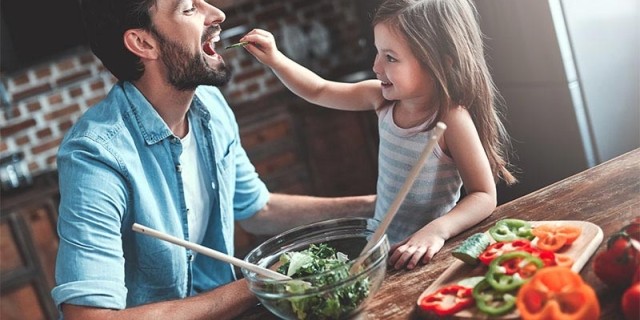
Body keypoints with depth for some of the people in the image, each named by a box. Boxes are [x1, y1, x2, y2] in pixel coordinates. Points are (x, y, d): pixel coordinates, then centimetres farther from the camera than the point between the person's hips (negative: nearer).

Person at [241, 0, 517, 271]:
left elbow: (484, 196, -18)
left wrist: (437, 230, -33)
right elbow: (319, 91, 12)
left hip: (424, 254, -6)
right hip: (381, 246, 6)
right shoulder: (385, 98, -1)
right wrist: (275, 60, -1)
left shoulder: (451, 119, -20)